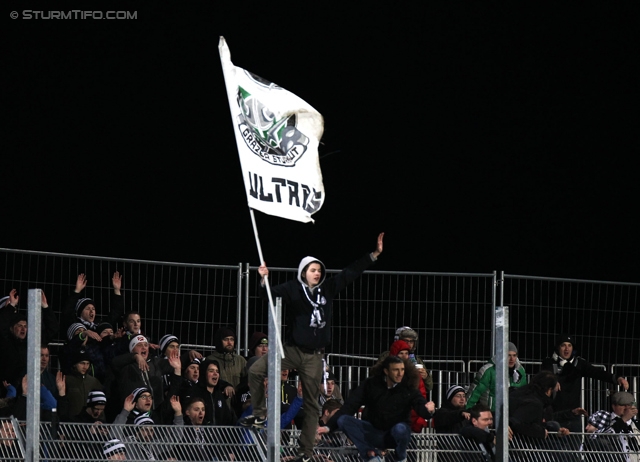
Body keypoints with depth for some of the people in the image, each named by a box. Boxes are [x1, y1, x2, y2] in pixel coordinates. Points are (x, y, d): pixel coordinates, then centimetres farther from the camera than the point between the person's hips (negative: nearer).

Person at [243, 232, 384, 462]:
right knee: (256, 370, -20)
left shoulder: (328, 288, 4)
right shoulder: (293, 289, -4)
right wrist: (264, 280, -35)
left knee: (311, 403, 5)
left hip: (314, 355, 2)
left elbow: (351, 272, 7)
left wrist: (374, 254, 5)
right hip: (292, 349, -2)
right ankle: (259, 414, -3)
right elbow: (270, 294, -15)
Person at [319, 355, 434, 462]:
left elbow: (421, 406, -21)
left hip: (396, 435, -2)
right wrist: (328, 426, -18)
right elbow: (350, 405, -8)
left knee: (400, 429, -39)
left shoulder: (408, 388, -8)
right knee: (342, 420, -21)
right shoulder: (372, 384, -5)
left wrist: (429, 410, -48)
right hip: (374, 432, 2)